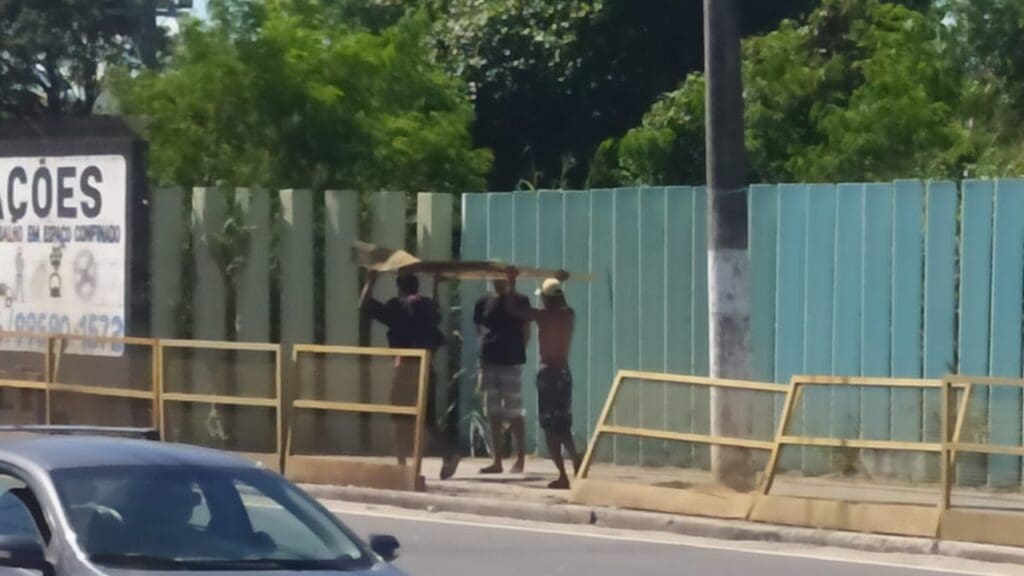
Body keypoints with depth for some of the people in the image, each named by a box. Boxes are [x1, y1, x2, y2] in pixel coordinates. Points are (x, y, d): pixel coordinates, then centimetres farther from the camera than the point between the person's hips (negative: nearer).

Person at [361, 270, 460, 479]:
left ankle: (402, 463, -3)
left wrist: (371, 280, 9)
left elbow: (365, 304, -2)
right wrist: (436, 286, 43)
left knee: (402, 416, 0)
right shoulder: (428, 305, 11)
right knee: (428, 417, 12)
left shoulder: (397, 307, -4)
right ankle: (449, 453, -5)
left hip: (406, 365, -5)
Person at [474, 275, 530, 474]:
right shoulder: (483, 303, 10)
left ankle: (520, 460, 3)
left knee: (514, 413, -3)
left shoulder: (519, 301, -1)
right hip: (488, 361, 5)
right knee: (493, 414, 6)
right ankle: (497, 462, 10)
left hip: (511, 362, -5)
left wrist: (516, 351, -4)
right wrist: (487, 344, 3)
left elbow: (526, 331, 1)